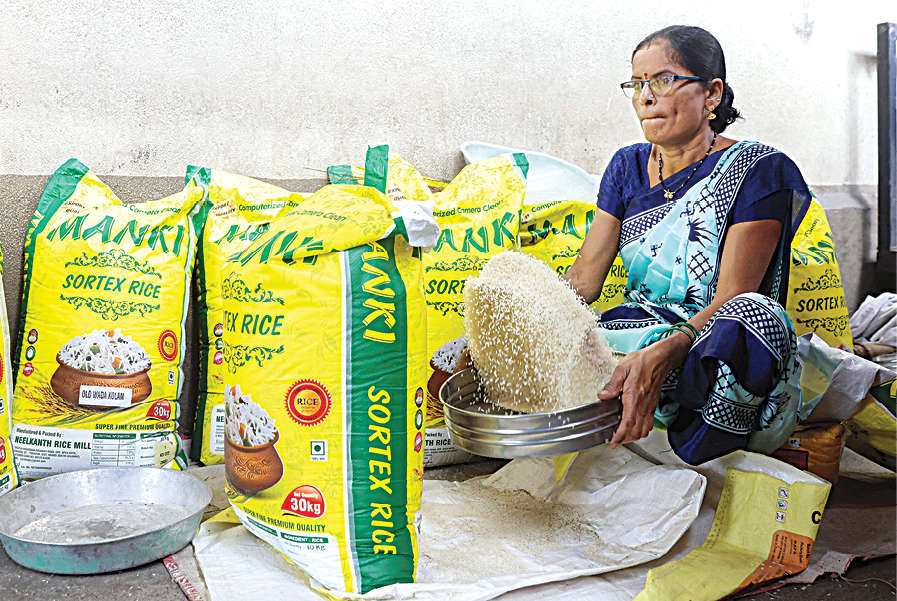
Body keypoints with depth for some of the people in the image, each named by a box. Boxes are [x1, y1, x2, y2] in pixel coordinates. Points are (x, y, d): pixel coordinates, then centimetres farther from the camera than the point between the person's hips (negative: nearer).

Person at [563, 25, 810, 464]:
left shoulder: (757, 170, -7)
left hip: (711, 348, -4)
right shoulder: (628, 166, 10)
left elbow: (731, 298, -17)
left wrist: (661, 355, -38)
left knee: (754, 317, -39)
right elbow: (582, 279, 4)